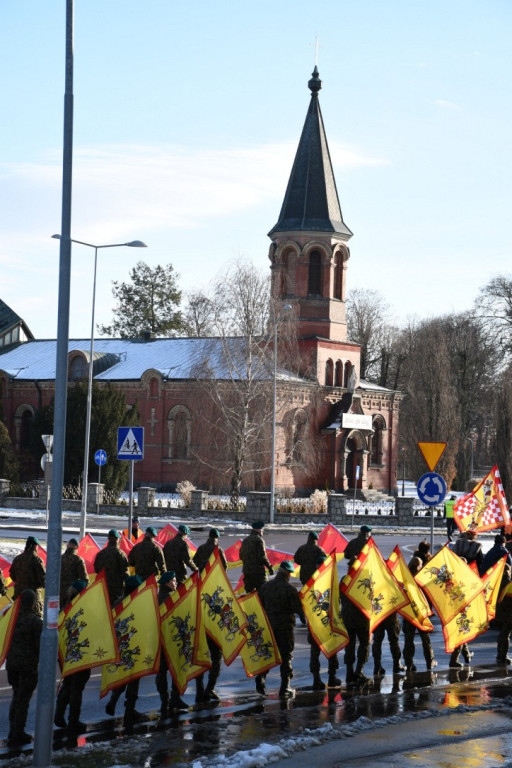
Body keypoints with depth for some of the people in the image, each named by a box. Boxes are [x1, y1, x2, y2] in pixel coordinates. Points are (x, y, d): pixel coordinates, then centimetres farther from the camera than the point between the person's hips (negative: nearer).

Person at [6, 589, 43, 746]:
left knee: (16, 696, 19)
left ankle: (13, 733, 22)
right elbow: (39, 645, -12)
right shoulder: (35, 620, -13)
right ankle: (17, 736, 4)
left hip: (12, 662, 6)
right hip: (28, 664, -6)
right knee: (23, 700, 2)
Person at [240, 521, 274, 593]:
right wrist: (269, 567, -9)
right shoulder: (259, 540, -10)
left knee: (249, 591, 12)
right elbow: (262, 556, -16)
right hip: (258, 571, -7)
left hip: (246, 570, 7)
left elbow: (241, 555, 17)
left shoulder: (245, 540, 13)